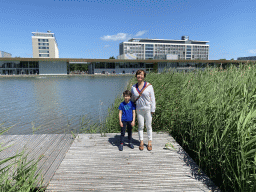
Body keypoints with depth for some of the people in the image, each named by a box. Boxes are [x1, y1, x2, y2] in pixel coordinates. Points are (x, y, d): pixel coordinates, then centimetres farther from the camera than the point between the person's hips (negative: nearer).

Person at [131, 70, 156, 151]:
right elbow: (132, 99, 12)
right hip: (139, 110, 2)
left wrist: (153, 110, -8)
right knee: (140, 126, 11)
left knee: (148, 126, 8)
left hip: (148, 109, -2)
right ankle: (141, 142, 27)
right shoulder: (133, 87, 2)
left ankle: (149, 142, 24)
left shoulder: (149, 86, -7)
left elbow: (152, 98, -6)